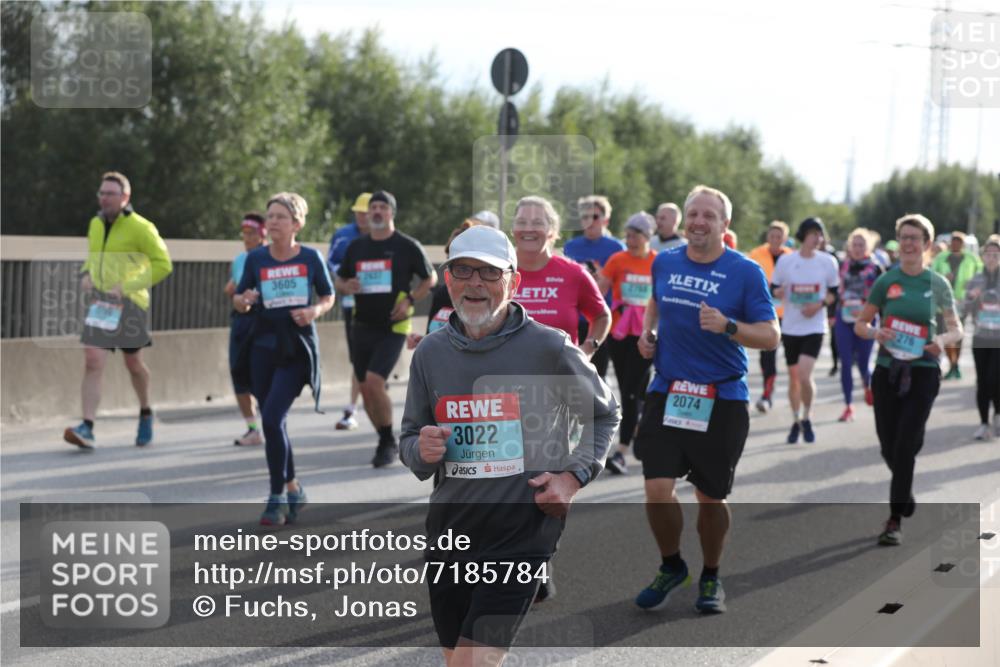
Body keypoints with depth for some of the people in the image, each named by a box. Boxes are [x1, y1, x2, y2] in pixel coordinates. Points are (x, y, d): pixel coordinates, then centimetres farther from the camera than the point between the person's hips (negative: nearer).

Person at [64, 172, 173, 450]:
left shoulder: (139, 228, -10)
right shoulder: (95, 224, 9)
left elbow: (163, 264, -10)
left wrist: (128, 286, -17)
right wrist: (85, 275, 3)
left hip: (129, 304, -4)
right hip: (99, 302, 4)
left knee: (133, 364, 11)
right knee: (92, 362, -11)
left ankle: (145, 414, 37)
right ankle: (87, 428, -17)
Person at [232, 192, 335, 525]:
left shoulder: (311, 258, -1)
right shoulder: (256, 258, 3)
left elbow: (328, 297, 10)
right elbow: (238, 300, 11)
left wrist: (314, 311, -10)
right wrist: (244, 300, -12)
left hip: (297, 349, -3)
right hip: (263, 347, 3)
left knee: (272, 418, -16)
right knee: (273, 423, 8)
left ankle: (277, 497, -6)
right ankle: (292, 488, 27)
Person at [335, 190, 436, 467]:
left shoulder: (407, 246, -3)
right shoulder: (356, 246, 9)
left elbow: (430, 278, 6)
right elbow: (339, 279, 19)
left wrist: (409, 300, -8)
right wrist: (346, 286, -5)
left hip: (392, 327, -5)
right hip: (362, 326, 5)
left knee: (374, 382, -19)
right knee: (365, 389, 7)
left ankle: (388, 443, -3)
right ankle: (386, 443, 24)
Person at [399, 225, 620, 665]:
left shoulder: (549, 347, -6)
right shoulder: (430, 352, 4)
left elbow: (604, 414, 8)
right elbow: (409, 442, 14)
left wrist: (574, 476, -6)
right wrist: (422, 451, -10)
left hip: (520, 540, -5)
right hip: (448, 535, 5)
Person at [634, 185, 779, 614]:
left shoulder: (746, 272, -6)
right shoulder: (664, 262, 6)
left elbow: (771, 335, -9)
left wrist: (727, 327, -25)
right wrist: (647, 332, 9)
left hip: (722, 399, -2)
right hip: (667, 393, 2)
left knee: (710, 497, 7)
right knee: (657, 490, -8)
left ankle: (711, 578, 30)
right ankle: (671, 566, 18)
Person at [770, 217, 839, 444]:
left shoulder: (828, 261, -1)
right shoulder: (785, 260, -2)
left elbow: (834, 291, 8)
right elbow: (774, 288, 5)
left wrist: (820, 304, -11)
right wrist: (779, 292, -18)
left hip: (814, 326, -2)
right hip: (790, 327, 2)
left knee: (804, 375, -15)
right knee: (794, 377, 10)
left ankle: (806, 419, 6)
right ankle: (796, 421, 27)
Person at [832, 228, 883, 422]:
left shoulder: (875, 268, 0)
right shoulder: (843, 266, 7)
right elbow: (834, 291, 11)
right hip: (844, 320, 2)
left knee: (863, 364, 0)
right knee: (846, 364, -1)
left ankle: (868, 386, 35)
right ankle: (848, 406, 6)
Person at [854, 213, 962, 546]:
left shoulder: (937, 284, 1)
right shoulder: (886, 281, 2)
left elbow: (956, 329, 7)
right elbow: (860, 324, 6)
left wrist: (943, 340, -15)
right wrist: (875, 333, -16)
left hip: (923, 372, -2)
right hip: (887, 370, 2)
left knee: (905, 446, -11)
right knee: (889, 447, 7)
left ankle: (895, 521, -5)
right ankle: (905, 491, 39)